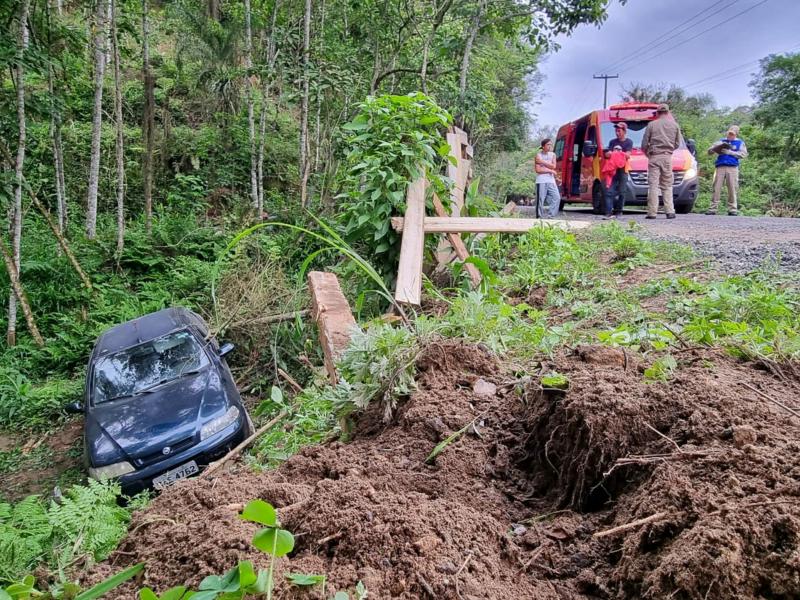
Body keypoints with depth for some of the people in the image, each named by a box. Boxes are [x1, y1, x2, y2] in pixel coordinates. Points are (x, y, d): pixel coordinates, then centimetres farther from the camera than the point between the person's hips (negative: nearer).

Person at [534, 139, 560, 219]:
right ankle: (540, 217, 2)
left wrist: (542, 162, -10)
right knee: (540, 200, -6)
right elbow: (538, 170, -10)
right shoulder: (539, 155, -1)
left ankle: (550, 215, 0)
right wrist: (550, 170, -8)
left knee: (557, 197, -6)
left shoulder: (553, 154, 13)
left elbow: (553, 166, -3)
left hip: (551, 180, 5)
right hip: (541, 181, -4)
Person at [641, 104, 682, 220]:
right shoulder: (674, 125, 7)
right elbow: (677, 144, 11)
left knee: (653, 185, -3)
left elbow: (644, 145, 0)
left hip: (654, 157, -2)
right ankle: (670, 211, 1)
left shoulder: (651, 125, 0)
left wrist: (648, 154, 17)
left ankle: (652, 212, -7)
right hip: (667, 157, 2)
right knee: (667, 186, 8)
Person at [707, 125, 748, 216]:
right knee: (716, 188, -5)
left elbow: (743, 154, 0)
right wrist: (717, 147, -7)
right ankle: (712, 208, -6)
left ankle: (733, 209, -3)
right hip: (720, 167, 1)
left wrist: (730, 152, -7)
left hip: (732, 168, -1)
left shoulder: (740, 143, 15)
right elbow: (709, 151, 14)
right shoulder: (721, 141, 19)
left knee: (732, 189, -6)